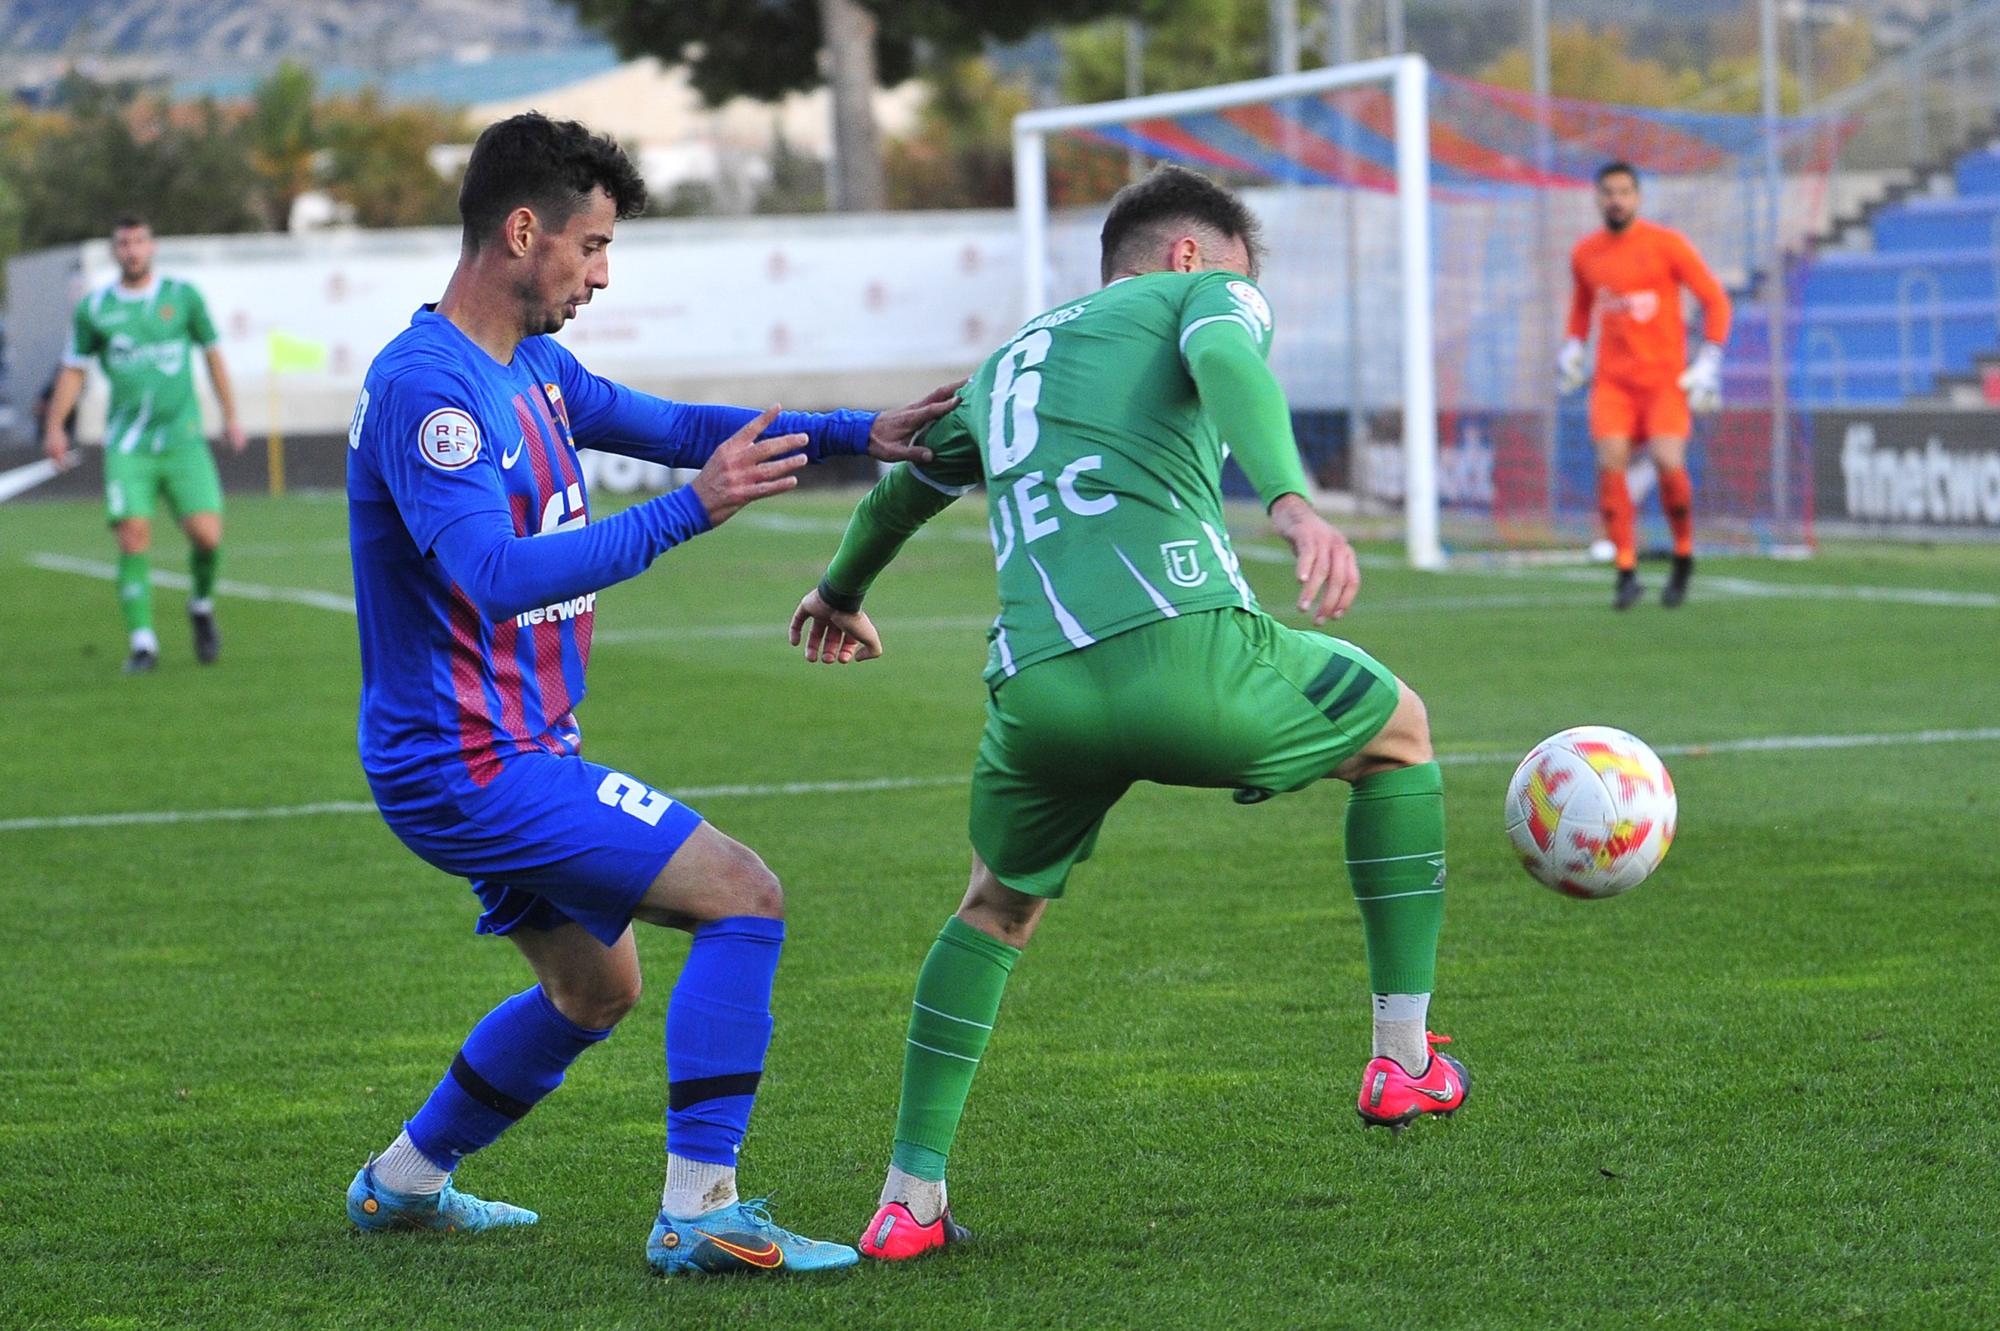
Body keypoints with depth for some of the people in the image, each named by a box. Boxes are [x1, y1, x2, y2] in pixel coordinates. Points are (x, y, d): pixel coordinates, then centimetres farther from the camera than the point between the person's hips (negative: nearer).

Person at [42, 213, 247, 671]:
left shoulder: (182, 296, 5)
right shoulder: (94, 308, 5)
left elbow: (212, 354, 14)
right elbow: (73, 370, 13)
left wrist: (230, 416, 13)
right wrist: (54, 425, 1)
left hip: (182, 439, 0)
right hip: (126, 445, 0)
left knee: (206, 534, -13)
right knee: (133, 539, -13)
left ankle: (202, 607, 17)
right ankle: (142, 643, -7)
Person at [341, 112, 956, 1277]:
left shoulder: (531, 369, 10)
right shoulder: (426, 385, -21)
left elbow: (675, 427, 18)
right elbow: (498, 575, -31)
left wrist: (859, 433, 8)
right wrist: (694, 509, -33)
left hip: (510, 754, 11)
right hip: (470, 767, -11)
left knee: (596, 986, 25)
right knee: (743, 897, -14)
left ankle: (403, 1182, 35)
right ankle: (698, 1213, -15)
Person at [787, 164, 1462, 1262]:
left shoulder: (1005, 364, 34)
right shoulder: (1205, 292, 17)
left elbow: (901, 486, 51)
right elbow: (1223, 357, -9)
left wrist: (840, 595, 71)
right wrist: (1290, 501, -25)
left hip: (1035, 694, 5)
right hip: (1185, 653, -5)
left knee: (996, 909, 31)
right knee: (1399, 730, 24)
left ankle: (910, 1197, 21)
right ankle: (1405, 1060, 23)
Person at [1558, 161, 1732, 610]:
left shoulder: (1666, 244, -5)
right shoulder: (1585, 254, 8)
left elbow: (1715, 299, -1)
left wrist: (1709, 361, -9)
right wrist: (1573, 346, 11)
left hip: (1664, 375, -3)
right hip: (1612, 379, 3)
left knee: (1668, 464, -17)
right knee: (1610, 463, -16)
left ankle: (1683, 556, 8)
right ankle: (1626, 573, -10)